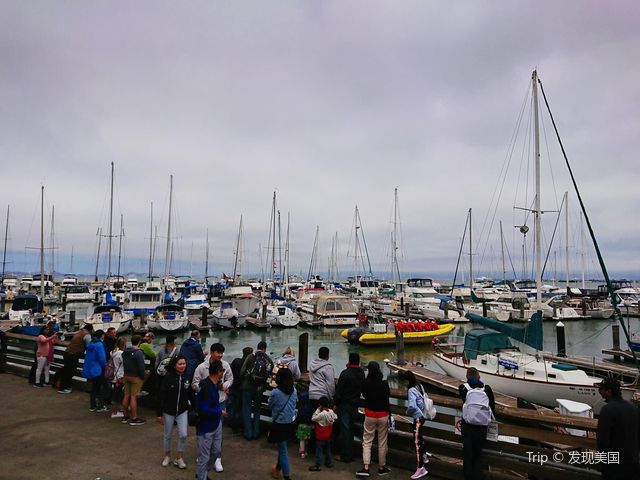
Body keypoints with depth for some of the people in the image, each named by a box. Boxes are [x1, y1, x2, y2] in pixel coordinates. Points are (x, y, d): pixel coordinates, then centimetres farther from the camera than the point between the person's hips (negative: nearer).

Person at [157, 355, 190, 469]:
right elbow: (161, 396, -12)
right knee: (168, 435, 15)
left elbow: (191, 395, 2)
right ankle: (167, 456, 37)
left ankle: (179, 458, 16)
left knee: (183, 435, -5)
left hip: (183, 411, 2)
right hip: (168, 411, -1)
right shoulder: (168, 377, -16)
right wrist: (159, 413, -10)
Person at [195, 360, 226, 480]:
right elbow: (203, 409, -30)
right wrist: (220, 412, -18)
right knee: (204, 457, 7)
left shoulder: (214, 384, 0)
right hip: (206, 428, -9)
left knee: (215, 452, 21)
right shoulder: (206, 388, -28)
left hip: (216, 424, 9)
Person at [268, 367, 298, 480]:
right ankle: (278, 468, 45)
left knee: (283, 449, 9)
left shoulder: (275, 392, -22)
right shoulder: (294, 390, -8)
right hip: (291, 423, 5)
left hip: (279, 425, -5)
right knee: (282, 446, 26)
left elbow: (270, 405, -5)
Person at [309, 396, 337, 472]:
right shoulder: (331, 411, -5)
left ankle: (317, 466, 5)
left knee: (319, 450, 1)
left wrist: (317, 410, -19)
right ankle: (329, 462, 30)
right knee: (327, 450, 21)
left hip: (320, 436, -7)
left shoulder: (321, 414, -27)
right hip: (328, 436, 7)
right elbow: (335, 418, 10)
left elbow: (313, 418, -20)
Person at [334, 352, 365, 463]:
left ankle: (345, 455, 5)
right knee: (350, 429, 16)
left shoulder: (345, 373, -17)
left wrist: (336, 404, -8)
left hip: (344, 405, -6)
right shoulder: (362, 374, 2)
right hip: (355, 405, 6)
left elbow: (339, 390, -15)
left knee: (345, 429, 1)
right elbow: (362, 389, 9)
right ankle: (350, 454, 23)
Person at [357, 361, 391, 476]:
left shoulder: (366, 383, -13)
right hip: (383, 415, 0)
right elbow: (388, 395, -6)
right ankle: (381, 468, 25)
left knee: (367, 441, 10)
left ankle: (365, 468, 1)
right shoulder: (384, 384, -18)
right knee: (382, 442, 14)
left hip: (370, 414, 0)